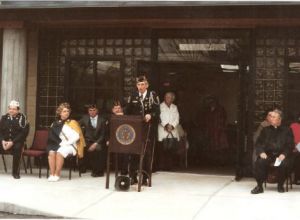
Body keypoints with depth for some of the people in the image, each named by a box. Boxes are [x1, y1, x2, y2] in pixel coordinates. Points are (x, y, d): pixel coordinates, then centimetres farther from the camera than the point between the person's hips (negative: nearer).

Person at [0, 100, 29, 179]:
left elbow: (24, 132, -10)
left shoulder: (22, 118, -3)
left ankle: (15, 172, -23)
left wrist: (12, 142, -18)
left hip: (17, 141, -4)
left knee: (17, 148, -36)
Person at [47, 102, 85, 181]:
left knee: (60, 152, -33)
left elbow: (77, 136, -6)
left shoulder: (73, 123, 5)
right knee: (51, 152, -29)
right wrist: (59, 143, -10)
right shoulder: (55, 124, 14)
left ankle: (57, 174, -31)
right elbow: (51, 137, 8)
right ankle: (52, 174, -29)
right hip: (58, 145, 3)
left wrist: (65, 143, -14)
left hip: (70, 146, -3)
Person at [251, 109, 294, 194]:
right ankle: (259, 186, -20)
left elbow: (290, 145, 6)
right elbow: (258, 143, 13)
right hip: (268, 154, 2)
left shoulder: (287, 130, 12)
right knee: (259, 162, -30)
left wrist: (284, 154, -12)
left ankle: (280, 185, -10)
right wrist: (261, 152, -7)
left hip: (281, 154, -1)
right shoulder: (266, 130, 18)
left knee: (283, 164, -34)